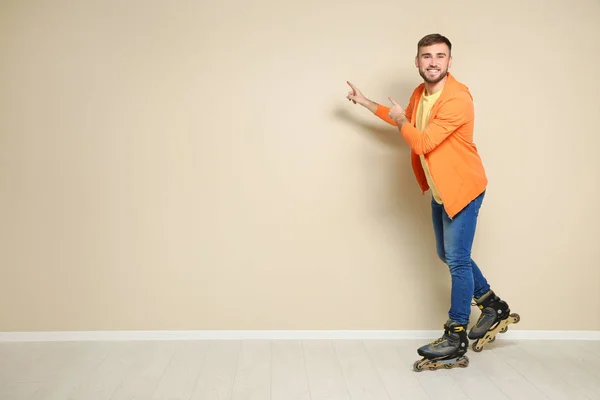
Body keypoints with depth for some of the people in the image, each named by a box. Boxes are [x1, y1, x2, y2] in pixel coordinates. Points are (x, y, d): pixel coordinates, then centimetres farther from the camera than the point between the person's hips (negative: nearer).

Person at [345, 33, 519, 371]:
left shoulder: (457, 99, -25)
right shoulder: (420, 94, 3)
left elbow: (422, 143, -28)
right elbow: (406, 120, 25)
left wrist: (401, 121, -10)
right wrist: (365, 102, 26)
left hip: (463, 188, -9)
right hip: (440, 190, 10)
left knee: (457, 260, -6)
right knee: (448, 255, 19)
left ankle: (456, 341, 3)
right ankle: (494, 307, 35)